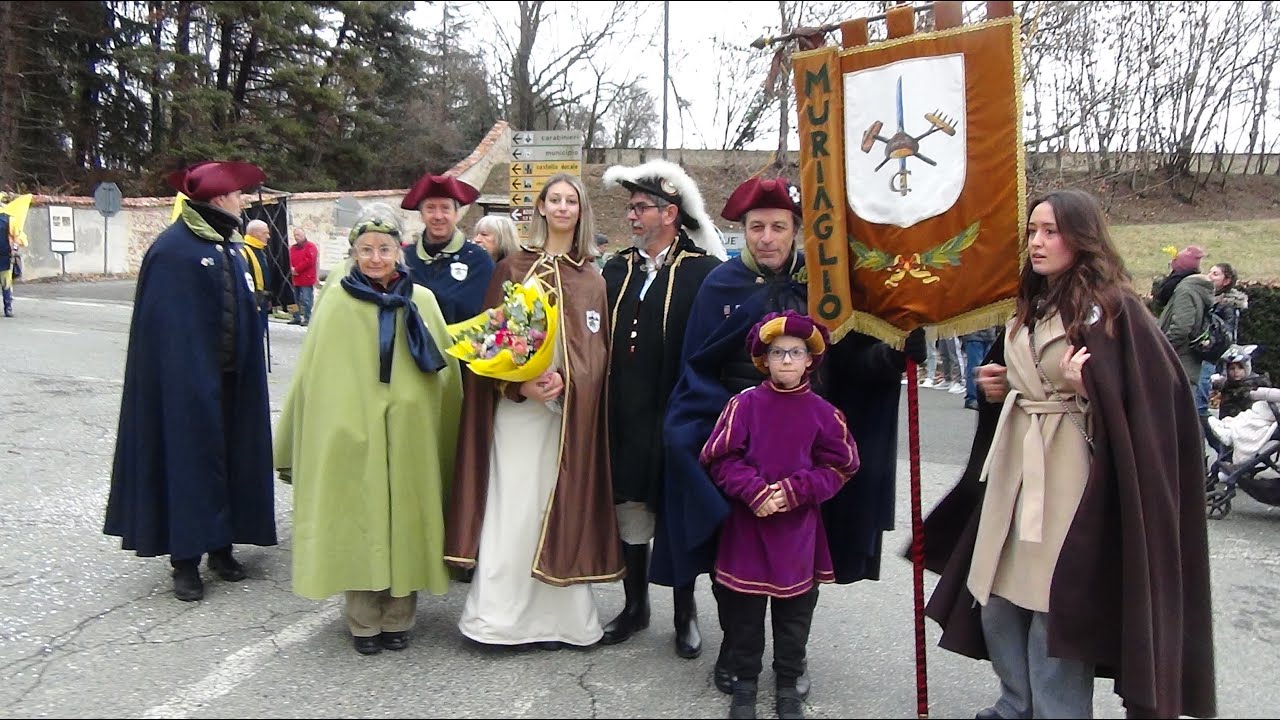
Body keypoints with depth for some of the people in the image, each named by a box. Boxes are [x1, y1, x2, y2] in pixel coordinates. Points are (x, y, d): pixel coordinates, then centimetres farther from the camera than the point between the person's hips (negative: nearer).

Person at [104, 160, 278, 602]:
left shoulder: (229, 247, 12)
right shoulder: (173, 250, -12)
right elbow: (165, 327, -15)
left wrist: (247, 369, 10)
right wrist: (194, 378, -19)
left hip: (230, 379, 7)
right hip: (187, 380, -7)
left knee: (230, 458, 11)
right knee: (189, 459, 0)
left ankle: (221, 545, 24)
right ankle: (185, 560, 10)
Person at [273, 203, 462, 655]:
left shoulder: (421, 301, 5)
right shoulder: (338, 303, 2)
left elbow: (444, 368, 7)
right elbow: (313, 371, 4)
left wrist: (448, 437, 1)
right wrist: (289, 443, 4)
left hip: (410, 435, 1)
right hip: (352, 434, -1)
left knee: (404, 520, 7)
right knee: (357, 521, 4)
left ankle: (398, 617, 21)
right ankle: (363, 622, 17)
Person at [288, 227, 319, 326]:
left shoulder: (310, 246, -4)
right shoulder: (293, 248, 17)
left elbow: (310, 261, -14)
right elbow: (290, 261, 17)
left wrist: (297, 269, -12)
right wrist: (292, 269, -5)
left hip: (306, 278, -7)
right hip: (295, 279, 7)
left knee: (306, 300, -9)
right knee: (296, 299, 11)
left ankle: (307, 319, -5)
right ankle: (297, 318, 19)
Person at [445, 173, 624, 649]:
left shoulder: (591, 280, 10)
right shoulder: (512, 268, 5)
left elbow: (598, 351, 7)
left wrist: (565, 380, -11)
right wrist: (519, 383, -13)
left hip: (570, 410, 2)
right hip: (516, 406, -1)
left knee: (559, 506, 4)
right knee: (511, 507, -2)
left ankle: (551, 616, 14)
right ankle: (499, 614, 8)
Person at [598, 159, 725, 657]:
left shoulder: (704, 272, -8)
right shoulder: (617, 270, 9)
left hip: (676, 415, -4)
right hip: (624, 415, 5)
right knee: (629, 508, 12)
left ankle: (685, 612, 28)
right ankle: (635, 607, 30)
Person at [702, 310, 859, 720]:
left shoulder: (823, 413, -2)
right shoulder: (745, 404, -5)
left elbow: (840, 467, 1)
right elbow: (720, 458, -6)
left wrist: (792, 491, -10)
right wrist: (755, 491, -17)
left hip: (798, 529, 1)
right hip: (746, 524, -1)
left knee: (794, 611, 12)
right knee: (743, 610, 9)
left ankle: (788, 684, 29)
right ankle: (744, 680, 26)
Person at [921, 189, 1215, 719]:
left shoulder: (1114, 310, -9)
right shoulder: (1027, 308, 12)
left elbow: (1152, 402, -12)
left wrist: (1088, 389, -25)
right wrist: (994, 391, 7)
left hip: (1072, 481, -7)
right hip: (1014, 471, 7)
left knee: (1056, 616, 0)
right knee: (995, 606, 13)